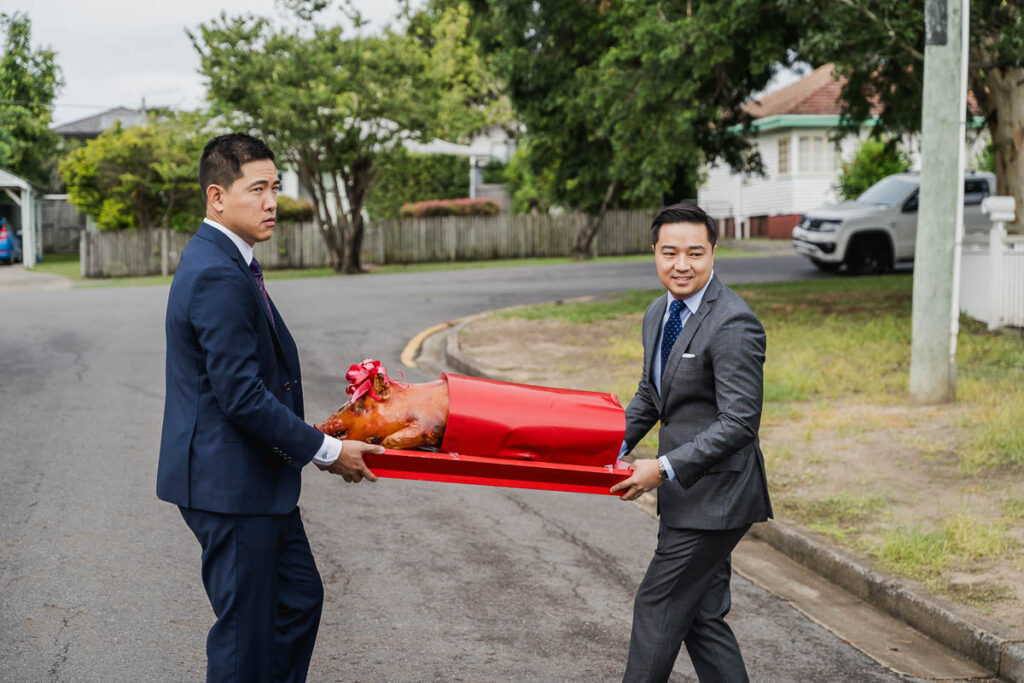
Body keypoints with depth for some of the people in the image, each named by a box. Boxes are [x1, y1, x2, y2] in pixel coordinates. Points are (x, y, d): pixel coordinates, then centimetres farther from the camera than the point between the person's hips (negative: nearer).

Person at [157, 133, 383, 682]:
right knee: (245, 628, 2)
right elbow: (242, 397, -25)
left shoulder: (224, 263, 11)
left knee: (299, 599, 18)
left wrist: (310, 437, 13)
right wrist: (326, 451, -16)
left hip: (255, 478, 11)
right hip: (229, 487, -11)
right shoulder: (217, 277, -22)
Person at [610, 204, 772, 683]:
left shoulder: (734, 324, -19)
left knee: (658, 607, -2)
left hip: (713, 496, -9)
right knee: (702, 615, 13)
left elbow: (739, 423, -23)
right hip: (687, 494, 9)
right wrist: (616, 445, 6)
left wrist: (664, 468, -23)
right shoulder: (658, 314, 9)